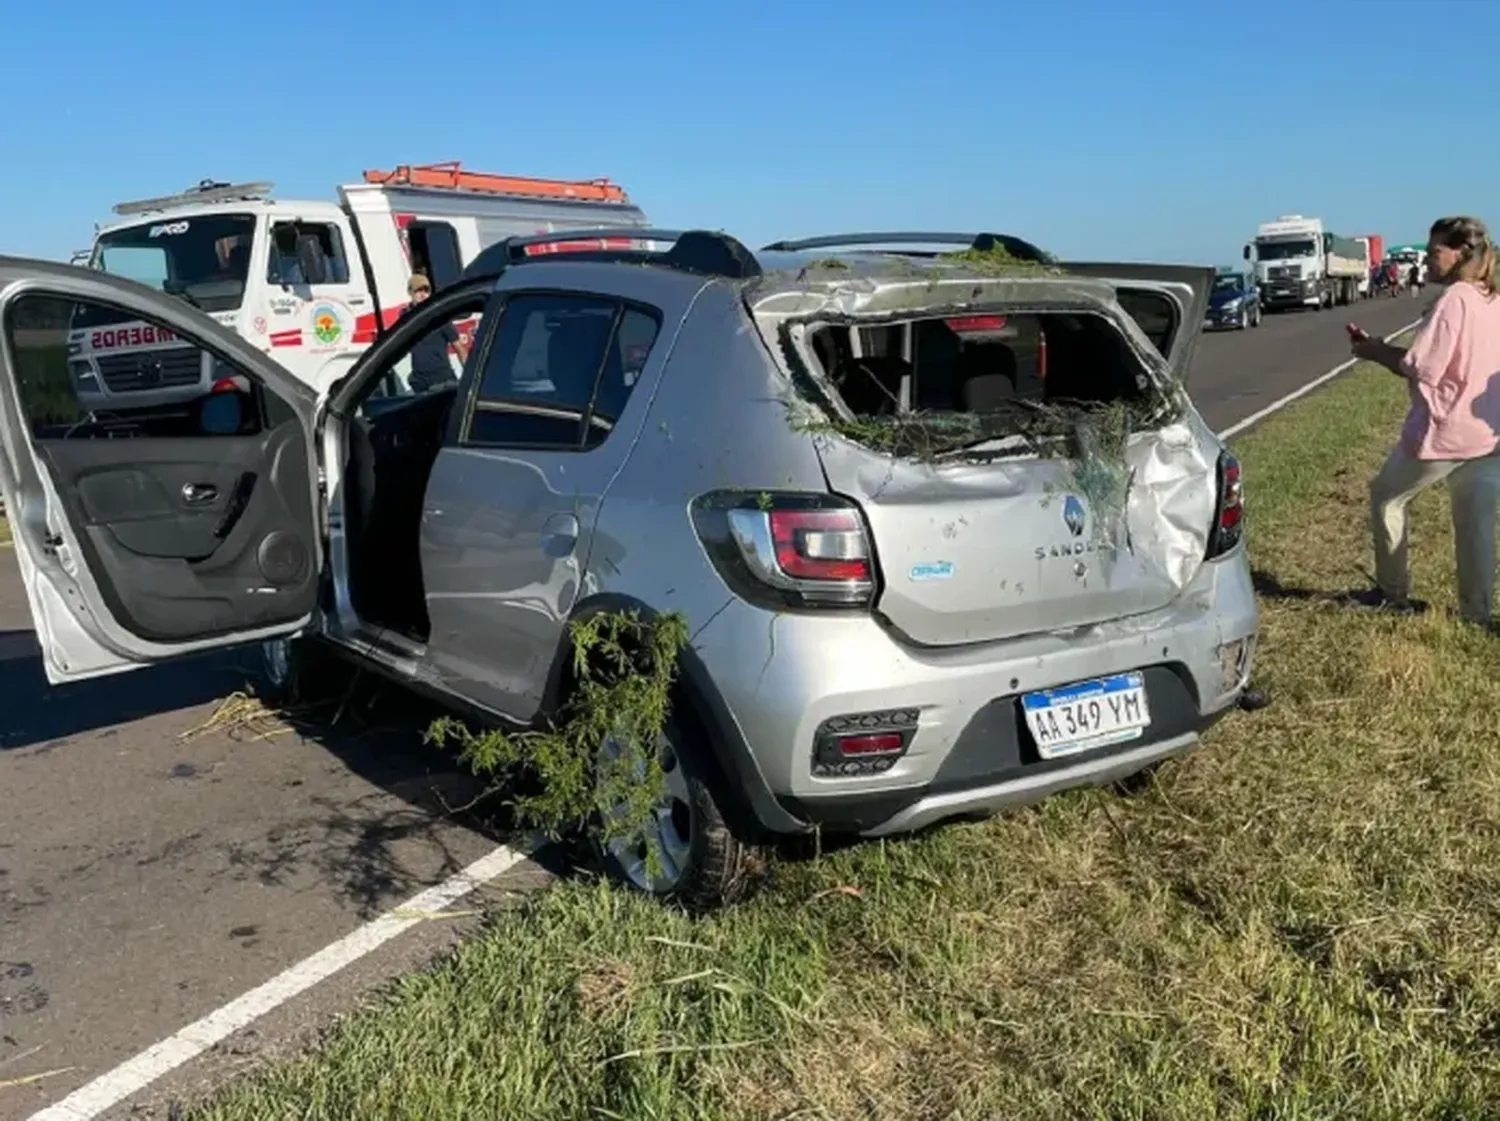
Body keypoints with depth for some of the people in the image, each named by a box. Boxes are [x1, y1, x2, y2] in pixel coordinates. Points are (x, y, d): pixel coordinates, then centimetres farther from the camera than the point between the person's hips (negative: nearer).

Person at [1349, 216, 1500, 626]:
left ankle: (1394, 593, 20)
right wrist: (1386, 351, 8)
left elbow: (1423, 370, -19)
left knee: (1386, 497, 13)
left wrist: (1378, 352, -2)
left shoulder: (1453, 299, -16)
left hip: (1445, 430, -8)